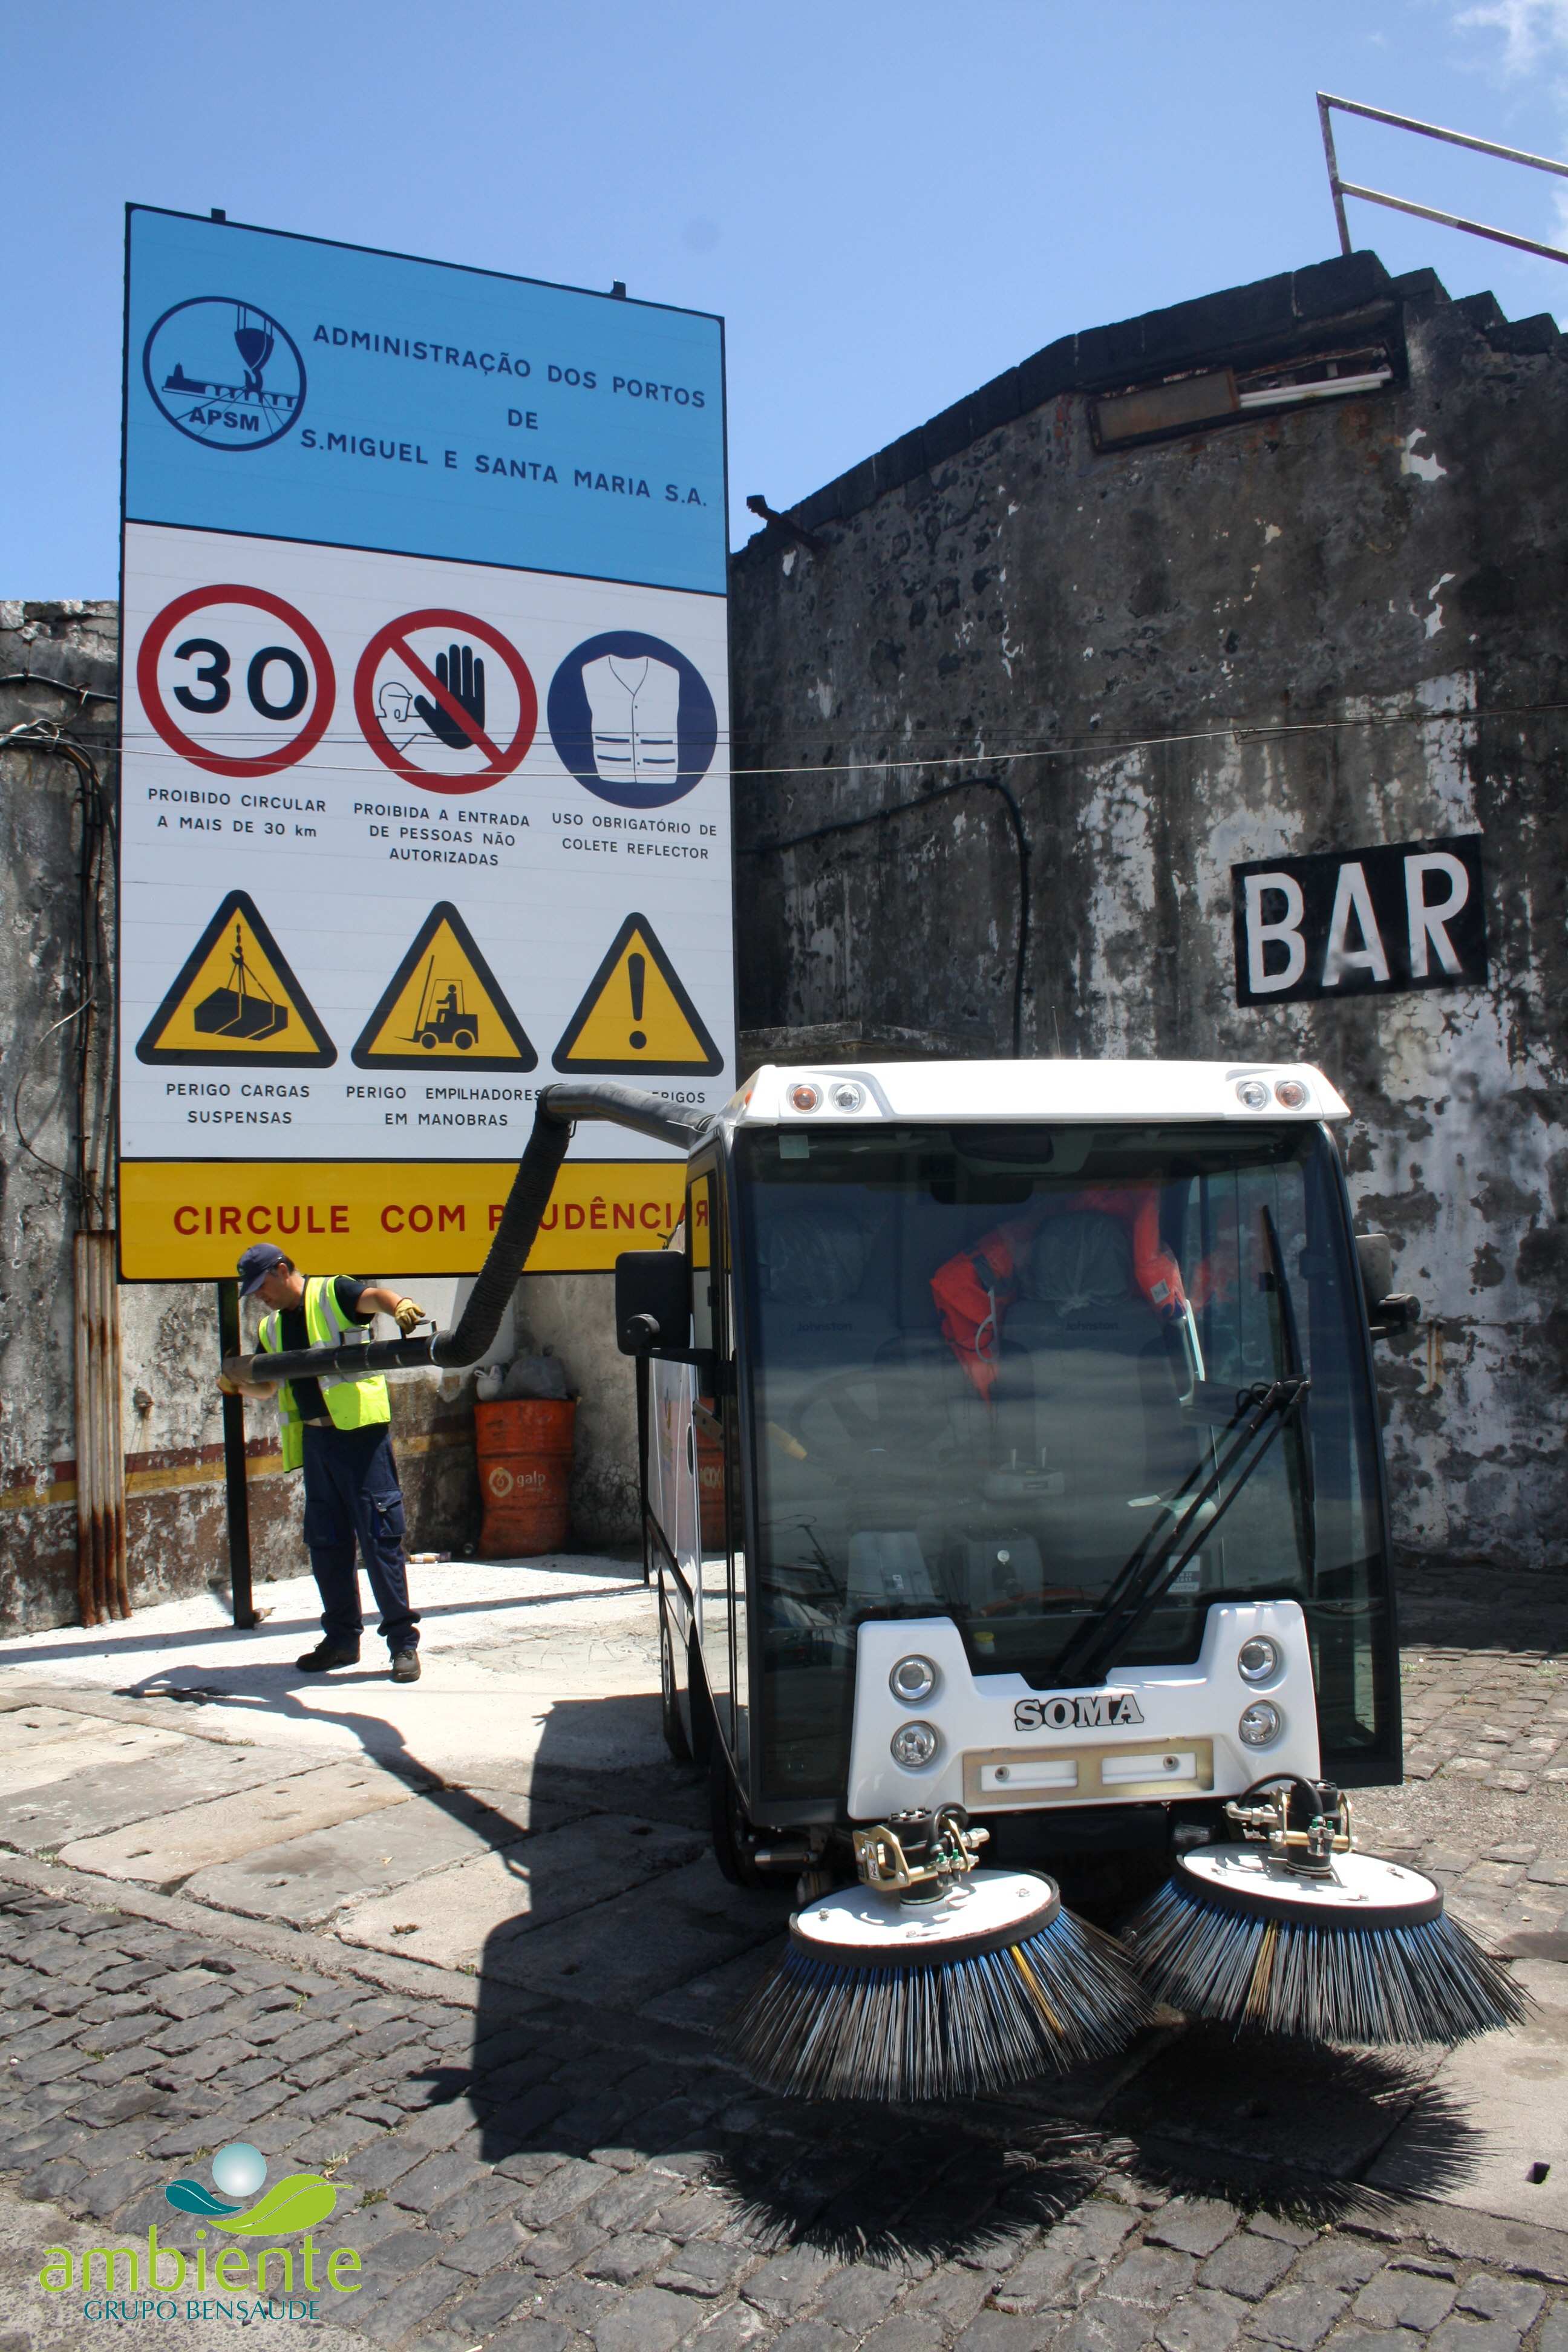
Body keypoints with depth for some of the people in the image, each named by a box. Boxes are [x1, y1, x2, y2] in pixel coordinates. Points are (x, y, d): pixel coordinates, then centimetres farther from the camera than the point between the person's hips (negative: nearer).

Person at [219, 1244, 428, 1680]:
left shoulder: (332, 1293, -2)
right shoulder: (272, 1328, 19)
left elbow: (374, 1296, -22)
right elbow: (266, 1386, 27)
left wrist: (399, 1305, -44)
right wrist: (236, 1384, 5)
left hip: (360, 1431, -8)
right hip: (315, 1439, 8)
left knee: (379, 1537, -7)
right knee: (325, 1541, 11)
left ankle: (404, 1642, -2)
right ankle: (342, 1639, 23)